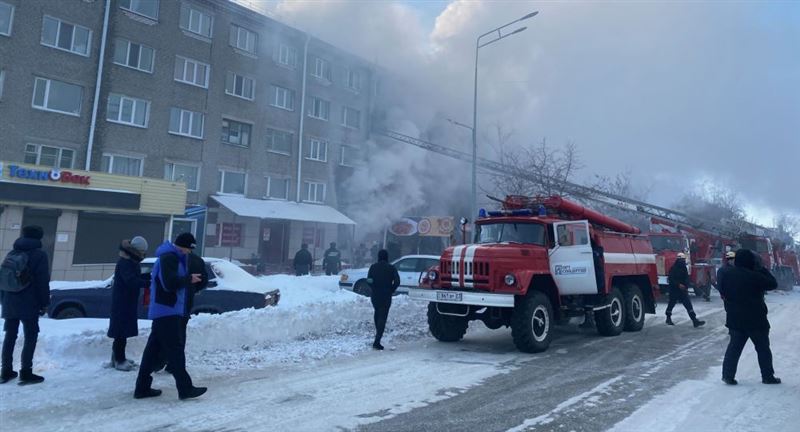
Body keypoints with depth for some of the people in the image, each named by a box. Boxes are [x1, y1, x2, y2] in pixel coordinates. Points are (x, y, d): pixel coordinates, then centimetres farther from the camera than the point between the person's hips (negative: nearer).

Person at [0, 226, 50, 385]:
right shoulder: (39, 254, -6)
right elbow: (43, 282, -10)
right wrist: (44, 303, -4)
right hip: (28, 304, -6)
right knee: (30, 337, -2)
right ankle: (26, 373, -5)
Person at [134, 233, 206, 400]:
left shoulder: (172, 257, 19)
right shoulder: (169, 258, -16)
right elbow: (170, 283, -25)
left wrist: (188, 279, 5)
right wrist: (189, 279, -13)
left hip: (164, 311, 10)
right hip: (167, 311, -10)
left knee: (153, 349, 12)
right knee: (175, 350, -6)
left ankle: (142, 388, 18)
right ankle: (185, 388, -2)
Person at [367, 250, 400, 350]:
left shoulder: (373, 267, 1)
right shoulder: (391, 268, -5)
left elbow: (369, 280, -7)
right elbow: (397, 281, -14)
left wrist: (374, 288, 8)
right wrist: (391, 290, 1)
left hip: (375, 295, 3)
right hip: (386, 296, -3)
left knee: (377, 314, 26)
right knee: (383, 317, -4)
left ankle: (378, 334, 38)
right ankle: (377, 341, -14)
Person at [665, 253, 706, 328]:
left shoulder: (684, 268, 8)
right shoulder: (674, 268, -12)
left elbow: (686, 279, 14)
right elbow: (671, 279, -18)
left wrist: (686, 287, 1)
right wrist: (678, 284, -28)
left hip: (682, 290, 6)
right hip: (674, 290, -6)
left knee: (688, 305, -2)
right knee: (671, 304, 8)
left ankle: (695, 321, -3)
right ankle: (668, 318, 26)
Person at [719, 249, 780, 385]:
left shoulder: (727, 275, 0)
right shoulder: (755, 276, -17)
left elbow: (722, 291, 11)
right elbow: (773, 284, -5)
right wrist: (763, 270, 3)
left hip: (735, 319, 4)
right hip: (756, 319, -4)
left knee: (734, 346, 9)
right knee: (763, 348, 12)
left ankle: (728, 375, 4)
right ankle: (768, 376, 22)